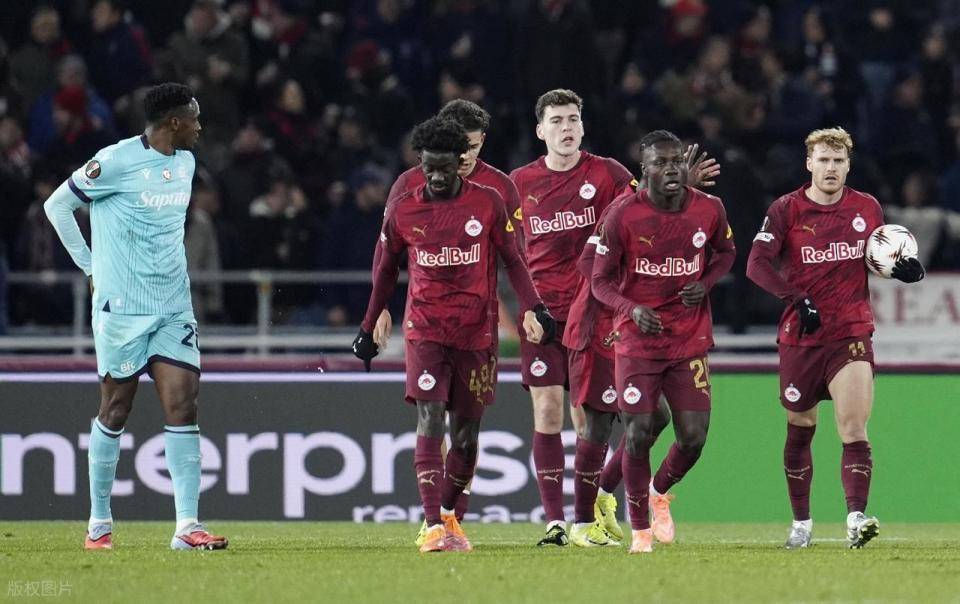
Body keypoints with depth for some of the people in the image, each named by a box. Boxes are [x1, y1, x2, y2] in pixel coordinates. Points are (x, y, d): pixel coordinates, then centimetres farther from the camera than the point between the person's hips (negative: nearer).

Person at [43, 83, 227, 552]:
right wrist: (91, 267, -1)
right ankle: (99, 522, 15)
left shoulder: (185, 162, 10)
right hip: (122, 307, -6)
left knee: (183, 408, -5)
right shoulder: (116, 162, -12)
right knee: (115, 411, 3)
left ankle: (187, 525, -9)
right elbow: (56, 205, -3)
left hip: (174, 309, 6)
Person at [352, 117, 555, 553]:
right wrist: (368, 328, 18)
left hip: (475, 332, 1)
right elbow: (386, 271, 14)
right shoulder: (403, 211, 2)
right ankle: (434, 526, -22)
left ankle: (450, 513, 28)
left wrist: (533, 308, -8)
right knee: (430, 420, -16)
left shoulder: (488, 203, 0)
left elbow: (512, 260, 6)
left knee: (467, 430, 7)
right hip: (424, 330, -1)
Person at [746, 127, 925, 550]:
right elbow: (757, 265, -11)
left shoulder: (867, 208, 5)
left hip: (852, 335, 0)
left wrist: (903, 268, -2)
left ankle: (856, 518, -25)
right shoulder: (786, 210, -3)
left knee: (854, 429, -16)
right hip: (801, 336, 0)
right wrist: (797, 299, -22)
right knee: (800, 431, 11)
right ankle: (801, 523, 25)